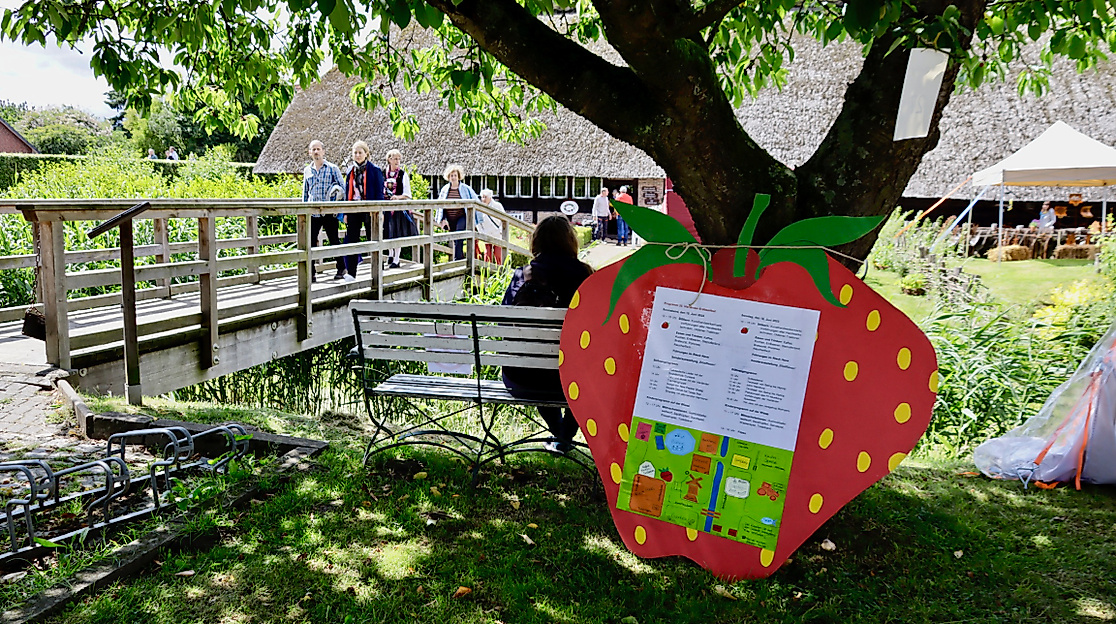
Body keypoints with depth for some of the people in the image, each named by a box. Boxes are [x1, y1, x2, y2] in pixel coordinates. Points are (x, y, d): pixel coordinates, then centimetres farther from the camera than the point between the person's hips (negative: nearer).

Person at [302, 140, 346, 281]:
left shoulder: (332, 168, 3)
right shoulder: (307, 170, 15)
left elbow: (343, 187, 5)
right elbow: (305, 192, 22)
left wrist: (337, 191, -15)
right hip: (313, 213, 3)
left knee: (334, 241, 5)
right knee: (310, 242, -3)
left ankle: (341, 269, 18)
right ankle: (310, 273, 1)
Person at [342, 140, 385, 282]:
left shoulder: (374, 170, -2)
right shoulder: (350, 171, 13)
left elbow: (379, 192, -4)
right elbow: (347, 193, 15)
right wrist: (345, 213, 10)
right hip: (353, 210, 4)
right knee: (352, 240, 0)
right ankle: (351, 273, 3)